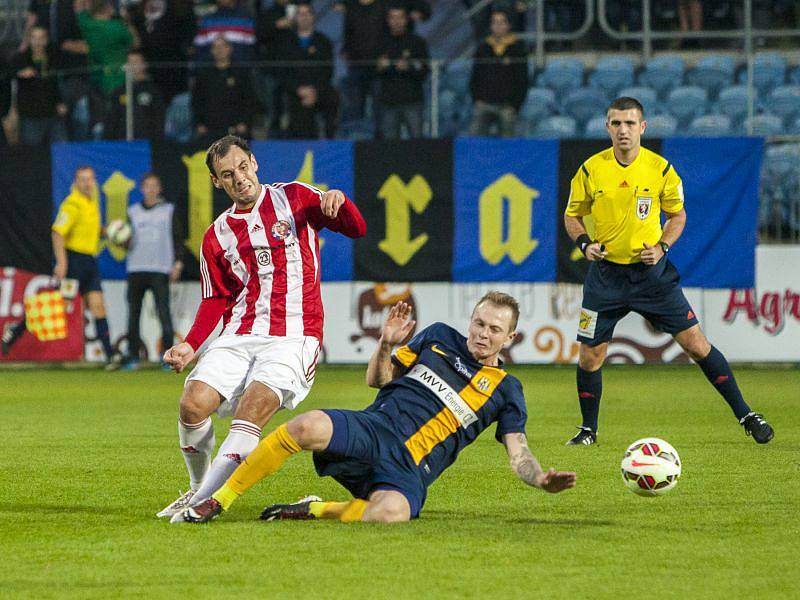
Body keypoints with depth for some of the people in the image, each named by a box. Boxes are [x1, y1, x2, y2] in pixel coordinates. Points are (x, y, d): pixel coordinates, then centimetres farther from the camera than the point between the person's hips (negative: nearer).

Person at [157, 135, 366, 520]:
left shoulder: (294, 199, 7)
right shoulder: (217, 236, 14)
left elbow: (356, 229, 5)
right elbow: (216, 300, 17)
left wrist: (339, 202, -17)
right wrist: (191, 345, 2)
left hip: (293, 337, -4)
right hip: (238, 337, 4)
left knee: (251, 410, -26)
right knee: (193, 402, -17)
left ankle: (206, 501, -24)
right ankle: (198, 486, 6)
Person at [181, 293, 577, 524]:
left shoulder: (505, 391, 12)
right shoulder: (440, 338, 18)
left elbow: (518, 455, 6)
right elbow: (377, 379, 24)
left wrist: (542, 479, -16)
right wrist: (387, 344, 3)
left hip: (409, 470, -2)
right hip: (373, 429, 2)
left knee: (389, 514, -40)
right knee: (307, 426, -33)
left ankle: (315, 510, -13)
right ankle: (218, 501, -23)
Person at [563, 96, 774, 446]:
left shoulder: (661, 169, -5)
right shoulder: (591, 170, -5)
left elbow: (677, 214, 8)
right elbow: (572, 215, 8)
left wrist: (662, 247, -9)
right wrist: (584, 243, -11)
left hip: (651, 270, -1)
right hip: (606, 272, 1)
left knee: (695, 343, -4)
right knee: (590, 355, -2)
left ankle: (745, 416, 6)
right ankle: (588, 429, 19)